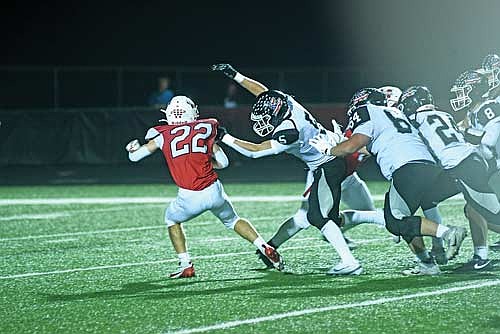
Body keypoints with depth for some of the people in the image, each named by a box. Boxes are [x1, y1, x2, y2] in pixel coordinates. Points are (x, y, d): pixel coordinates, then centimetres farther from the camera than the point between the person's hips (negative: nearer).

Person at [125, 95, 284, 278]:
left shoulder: (162, 134, 7)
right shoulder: (205, 128, 10)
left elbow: (134, 156, 13)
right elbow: (223, 162, 11)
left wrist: (133, 148, 35)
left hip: (189, 197, -2)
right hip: (214, 191, 2)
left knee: (172, 220, 28)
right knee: (232, 220, 28)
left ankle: (186, 266, 20)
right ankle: (266, 249, 16)